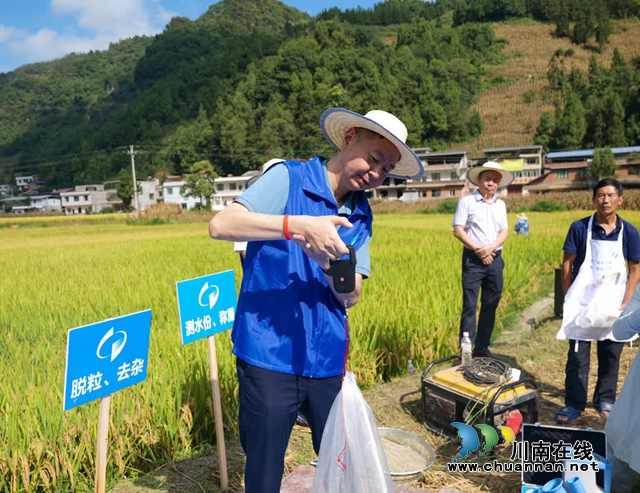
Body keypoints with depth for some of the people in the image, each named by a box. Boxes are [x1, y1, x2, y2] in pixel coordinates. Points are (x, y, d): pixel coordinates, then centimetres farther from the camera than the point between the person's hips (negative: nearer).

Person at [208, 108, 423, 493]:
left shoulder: (362, 216, 8)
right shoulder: (288, 178, -7)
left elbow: (350, 296, 2)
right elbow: (221, 225, -20)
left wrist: (328, 264, -19)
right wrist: (301, 225, -30)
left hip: (326, 359, 5)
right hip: (269, 357, -4)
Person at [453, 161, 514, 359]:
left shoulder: (500, 205, 13)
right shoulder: (467, 201, -2)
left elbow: (504, 232, 7)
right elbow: (458, 230, -8)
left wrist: (491, 247, -12)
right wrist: (477, 249, -15)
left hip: (495, 259, 5)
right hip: (473, 259, -5)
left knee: (490, 304, 8)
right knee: (470, 305, -6)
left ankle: (482, 347, 19)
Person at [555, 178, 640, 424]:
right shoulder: (580, 228, -6)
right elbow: (567, 264, -3)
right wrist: (568, 299, -6)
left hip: (612, 306, 2)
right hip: (582, 304, -2)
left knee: (610, 354, 12)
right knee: (577, 355, 2)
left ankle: (605, 399, 30)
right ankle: (574, 403, 13)